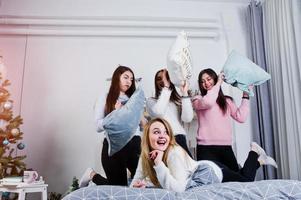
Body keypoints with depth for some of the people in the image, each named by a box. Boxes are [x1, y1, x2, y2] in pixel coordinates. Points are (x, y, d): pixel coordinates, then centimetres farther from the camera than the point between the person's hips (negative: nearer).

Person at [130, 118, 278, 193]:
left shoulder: (175, 152, -37)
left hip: (212, 171, -6)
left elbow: (178, 188, -43)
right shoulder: (145, 156, -19)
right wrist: (141, 184, -35)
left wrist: (159, 164, -46)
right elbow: (136, 182, -14)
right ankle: (258, 160, 42)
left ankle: (255, 154, 34)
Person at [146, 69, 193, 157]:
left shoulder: (178, 100, 16)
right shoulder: (151, 100, 11)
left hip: (179, 139, 2)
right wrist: (166, 87, -8)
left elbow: (187, 118, -1)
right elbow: (158, 112, -13)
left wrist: (185, 93, -3)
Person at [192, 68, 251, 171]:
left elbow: (241, 117, 6)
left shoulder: (227, 101, 17)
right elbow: (208, 102, -18)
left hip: (226, 148, 4)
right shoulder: (197, 99, 5)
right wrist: (219, 83, -5)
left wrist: (245, 96, 10)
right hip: (206, 149, -4)